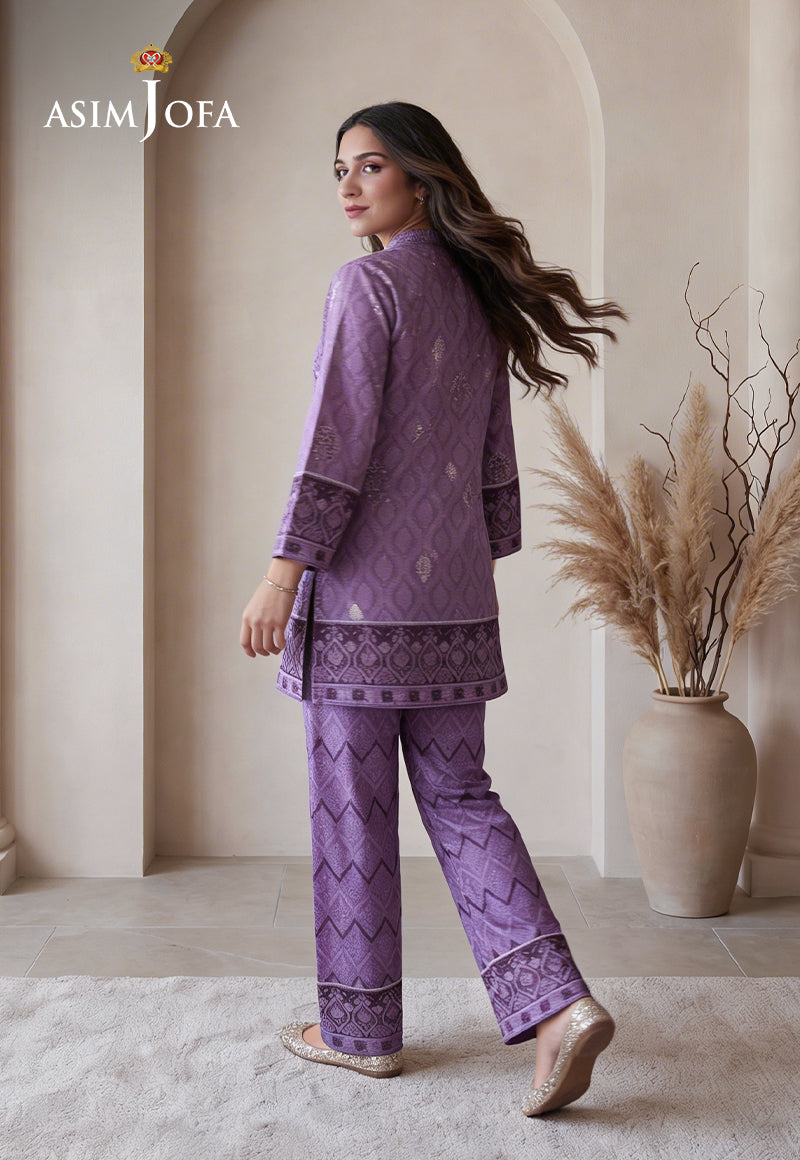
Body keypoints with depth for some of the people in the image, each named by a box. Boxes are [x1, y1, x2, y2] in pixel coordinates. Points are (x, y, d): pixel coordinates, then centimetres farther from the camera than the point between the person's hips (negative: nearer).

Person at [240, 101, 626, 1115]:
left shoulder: (368, 285, -9)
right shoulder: (474, 292, 14)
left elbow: (337, 441, -16)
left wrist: (282, 572, -15)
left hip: (363, 586, -7)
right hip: (455, 592, 7)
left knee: (353, 812, 5)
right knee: (457, 796, 12)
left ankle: (361, 1028, 18)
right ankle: (556, 1003, 2)